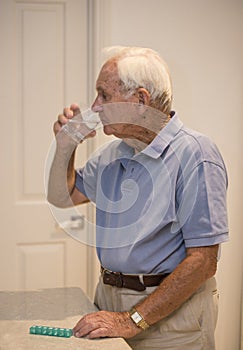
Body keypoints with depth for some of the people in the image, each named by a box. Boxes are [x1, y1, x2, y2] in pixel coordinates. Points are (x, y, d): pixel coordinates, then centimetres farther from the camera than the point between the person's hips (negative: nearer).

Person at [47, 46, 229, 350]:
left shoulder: (195, 155, -18)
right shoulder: (114, 152, 7)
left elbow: (203, 260, -22)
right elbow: (63, 197, 19)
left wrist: (134, 320, -23)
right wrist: (66, 146, 2)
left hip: (171, 309, -6)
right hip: (109, 297, 7)